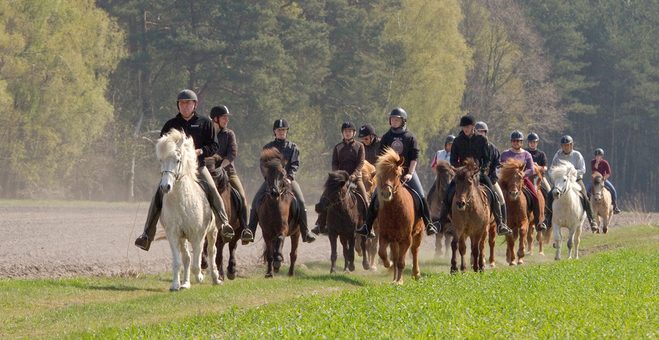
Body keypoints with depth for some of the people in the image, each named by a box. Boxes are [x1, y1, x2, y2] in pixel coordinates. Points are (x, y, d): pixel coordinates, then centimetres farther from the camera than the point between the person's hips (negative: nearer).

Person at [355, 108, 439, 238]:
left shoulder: (410, 137, 2)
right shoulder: (386, 137, 8)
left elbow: (414, 157, -3)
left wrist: (410, 173, -13)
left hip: (407, 170, -2)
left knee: (421, 196, -14)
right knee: (375, 197, -6)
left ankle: (428, 224, -4)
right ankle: (368, 226, 1)